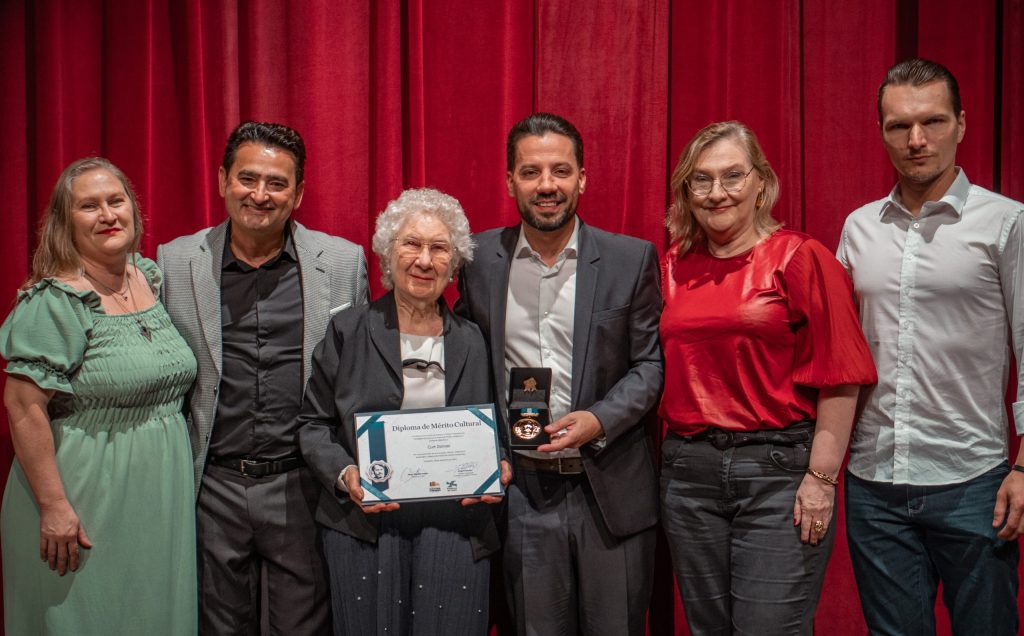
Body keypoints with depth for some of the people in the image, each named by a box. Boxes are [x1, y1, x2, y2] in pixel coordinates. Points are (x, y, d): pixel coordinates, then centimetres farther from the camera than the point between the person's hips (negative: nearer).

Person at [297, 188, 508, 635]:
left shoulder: (472, 340, 8)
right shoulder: (348, 331, 3)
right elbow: (314, 424, 5)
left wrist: (497, 472, -6)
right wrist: (344, 474, -12)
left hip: (456, 526, 1)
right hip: (365, 524, -1)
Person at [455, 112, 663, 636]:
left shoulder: (631, 259, -2)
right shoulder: (479, 259, 3)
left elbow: (650, 364, 0)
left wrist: (598, 420, -16)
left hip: (611, 491, 0)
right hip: (519, 490, 1)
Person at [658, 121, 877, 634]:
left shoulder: (800, 258, -5)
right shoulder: (674, 267, 8)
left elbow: (839, 377, -8)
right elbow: (666, 369, 11)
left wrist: (821, 478, -11)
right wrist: (670, 456, 4)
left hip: (779, 467, -4)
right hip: (688, 470, 5)